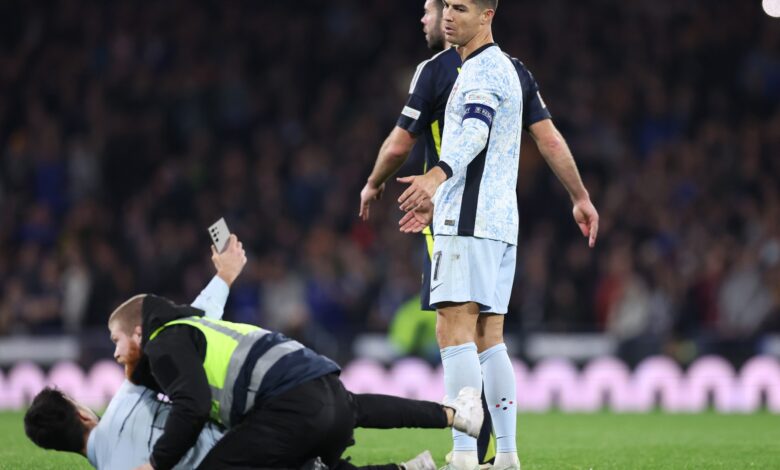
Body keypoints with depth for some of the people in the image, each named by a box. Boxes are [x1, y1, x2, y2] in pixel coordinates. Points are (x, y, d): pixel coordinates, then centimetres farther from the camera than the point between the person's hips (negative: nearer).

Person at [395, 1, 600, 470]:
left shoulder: (484, 68, -9)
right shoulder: (509, 68, 22)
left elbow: (474, 132, -27)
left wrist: (436, 176, -43)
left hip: (470, 220, -10)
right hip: (500, 220, 10)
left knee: (454, 332, -15)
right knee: (489, 339, 10)